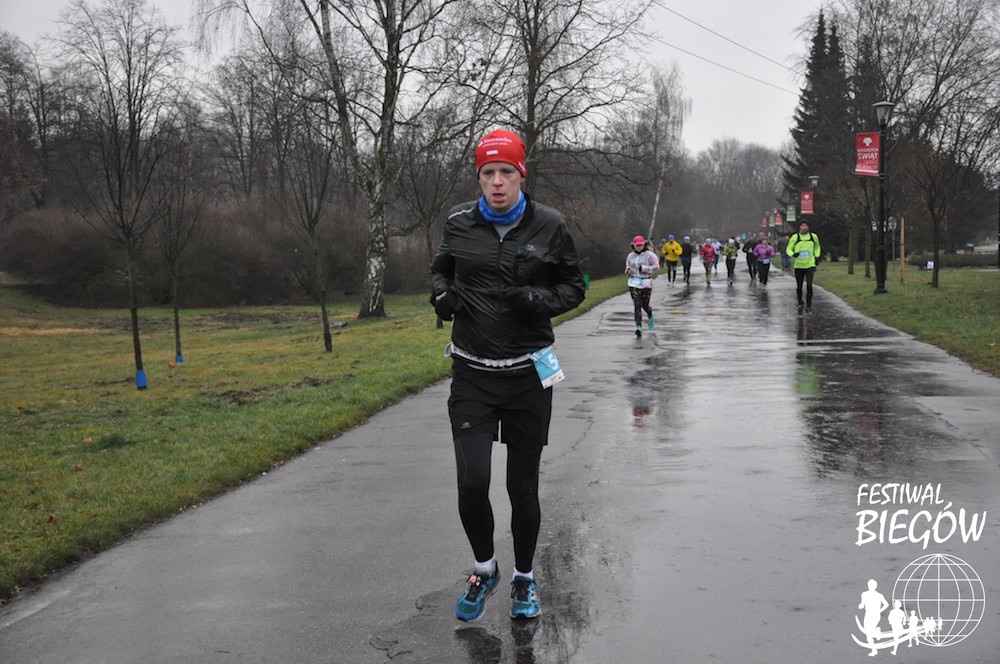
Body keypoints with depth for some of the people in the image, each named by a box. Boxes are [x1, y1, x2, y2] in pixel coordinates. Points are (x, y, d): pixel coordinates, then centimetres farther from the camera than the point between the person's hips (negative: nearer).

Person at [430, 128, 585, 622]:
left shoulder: (549, 226, -3)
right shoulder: (458, 223, 1)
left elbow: (573, 287, 6)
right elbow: (442, 268, 19)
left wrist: (538, 300, -14)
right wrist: (442, 293, -4)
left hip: (528, 372, -1)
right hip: (472, 373, 1)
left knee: (523, 487, 7)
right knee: (471, 483, -9)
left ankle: (524, 579, 30)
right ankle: (484, 569, 20)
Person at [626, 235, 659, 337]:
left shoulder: (649, 255, -6)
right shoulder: (630, 256, 9)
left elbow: (656, 267, -10)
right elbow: (628, 266, 24)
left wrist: (642, 268, -18)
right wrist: (628, 270, 0)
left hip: (646, 283, -3)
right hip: (634, 283, 3)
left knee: (645, 305, 7)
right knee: (637, 306, -8)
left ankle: (651, 318, 43)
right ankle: (638, 328, -11)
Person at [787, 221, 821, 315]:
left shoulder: (813, 236, 3)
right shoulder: (795, 237, -5)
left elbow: (817, 246, 23)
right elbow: (788, 249, -1)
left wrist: (817, 256, 14)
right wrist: (793, 254, -22)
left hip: (810, 265, 0)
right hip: (798, 265, 0)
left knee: (809, 285, -16)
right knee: (799, 287, 6)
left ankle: (808, 306, -4)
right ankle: (800, 304, 30)